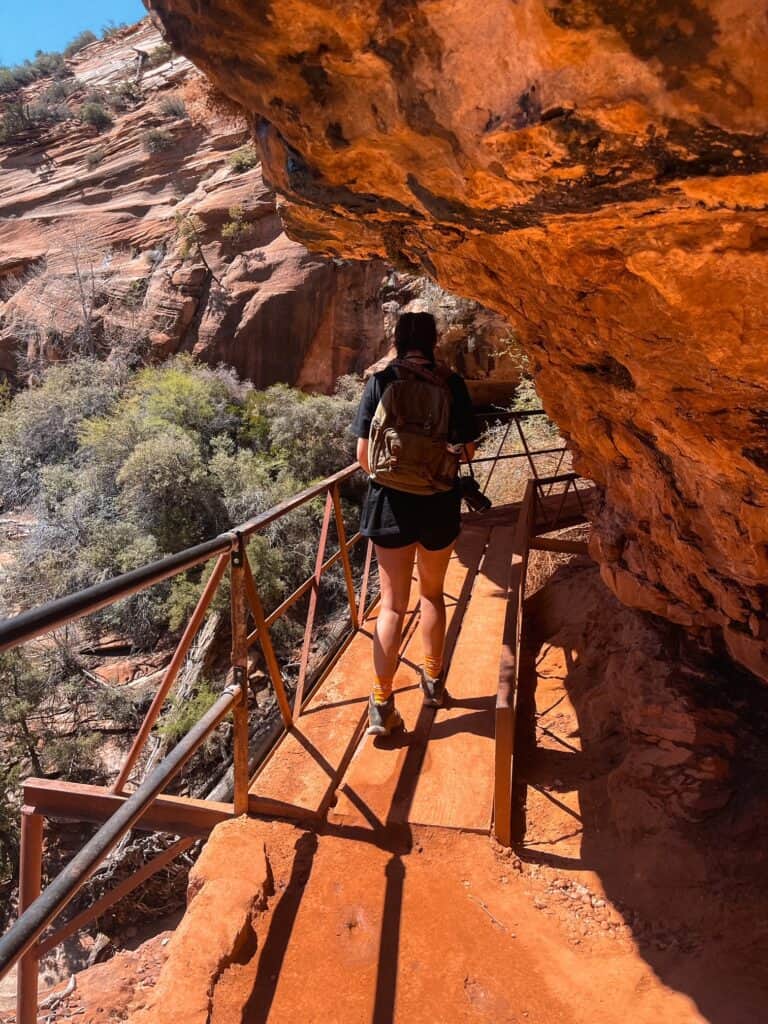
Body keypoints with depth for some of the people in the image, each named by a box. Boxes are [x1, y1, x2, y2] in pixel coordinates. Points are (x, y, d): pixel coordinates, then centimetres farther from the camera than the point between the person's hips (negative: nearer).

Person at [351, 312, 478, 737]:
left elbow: (363, 453, -4)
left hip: (391, 500, 0)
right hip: (439, 501, 1)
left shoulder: (380, 381, -2)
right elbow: (467, 449, 0)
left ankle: (382, 705, 2)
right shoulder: (451, 383, -2)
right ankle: (433, 681, 34)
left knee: (393, 603, 6)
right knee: (432, 593, 20)